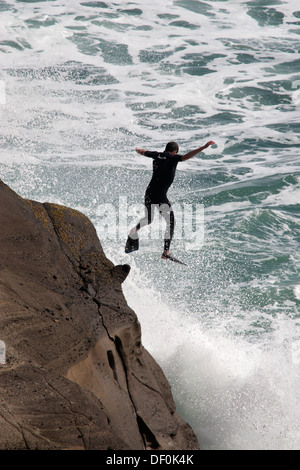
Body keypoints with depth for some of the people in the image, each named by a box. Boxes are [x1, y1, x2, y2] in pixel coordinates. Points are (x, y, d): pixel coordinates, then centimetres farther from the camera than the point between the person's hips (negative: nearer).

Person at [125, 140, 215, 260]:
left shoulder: (157, 155, 9)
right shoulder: (172, 158, -8)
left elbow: (143, 152, 27)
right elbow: (187, 156, -24)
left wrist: (137, 150, 51)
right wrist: (204, 147, -28)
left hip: (149, 193, 7)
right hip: (160, 196, -7)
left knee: (148, 219, 30)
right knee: (170, 222, 4)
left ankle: (135, 229, 7)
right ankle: (166, 252, -1)